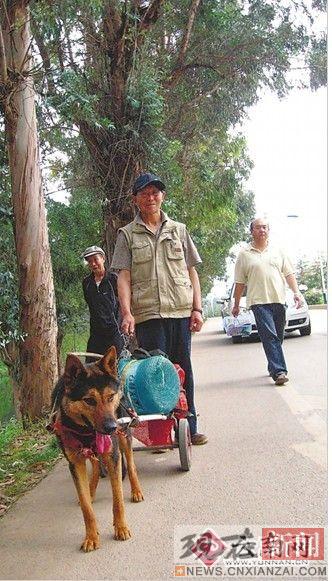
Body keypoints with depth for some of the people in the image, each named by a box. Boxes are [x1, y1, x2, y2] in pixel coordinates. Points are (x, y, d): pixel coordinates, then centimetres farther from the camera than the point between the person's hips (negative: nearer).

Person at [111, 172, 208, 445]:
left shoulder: (178, 230, 14)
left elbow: (191, 271, 13)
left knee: (183, 370, 8)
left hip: (181, 310, 2)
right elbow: (123, 276, -1)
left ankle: (189, 428, 18)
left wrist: (197, 308, 4)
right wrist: (127, 313, -13)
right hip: (148, 314, -2)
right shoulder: (128, 234, 7)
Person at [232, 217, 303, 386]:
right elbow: (240, 282, 8)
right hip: (259, 302, -4)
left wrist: (296, 292, 0)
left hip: (279, 300, 4)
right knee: (270, 336, -15)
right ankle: (279, 371, -19)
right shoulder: (244, 255, 6)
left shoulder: (277, 251, 16)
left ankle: (274, 367, 23)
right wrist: (236, 305, 9)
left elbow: (289, 274, 14)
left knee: (277, 337, 9)